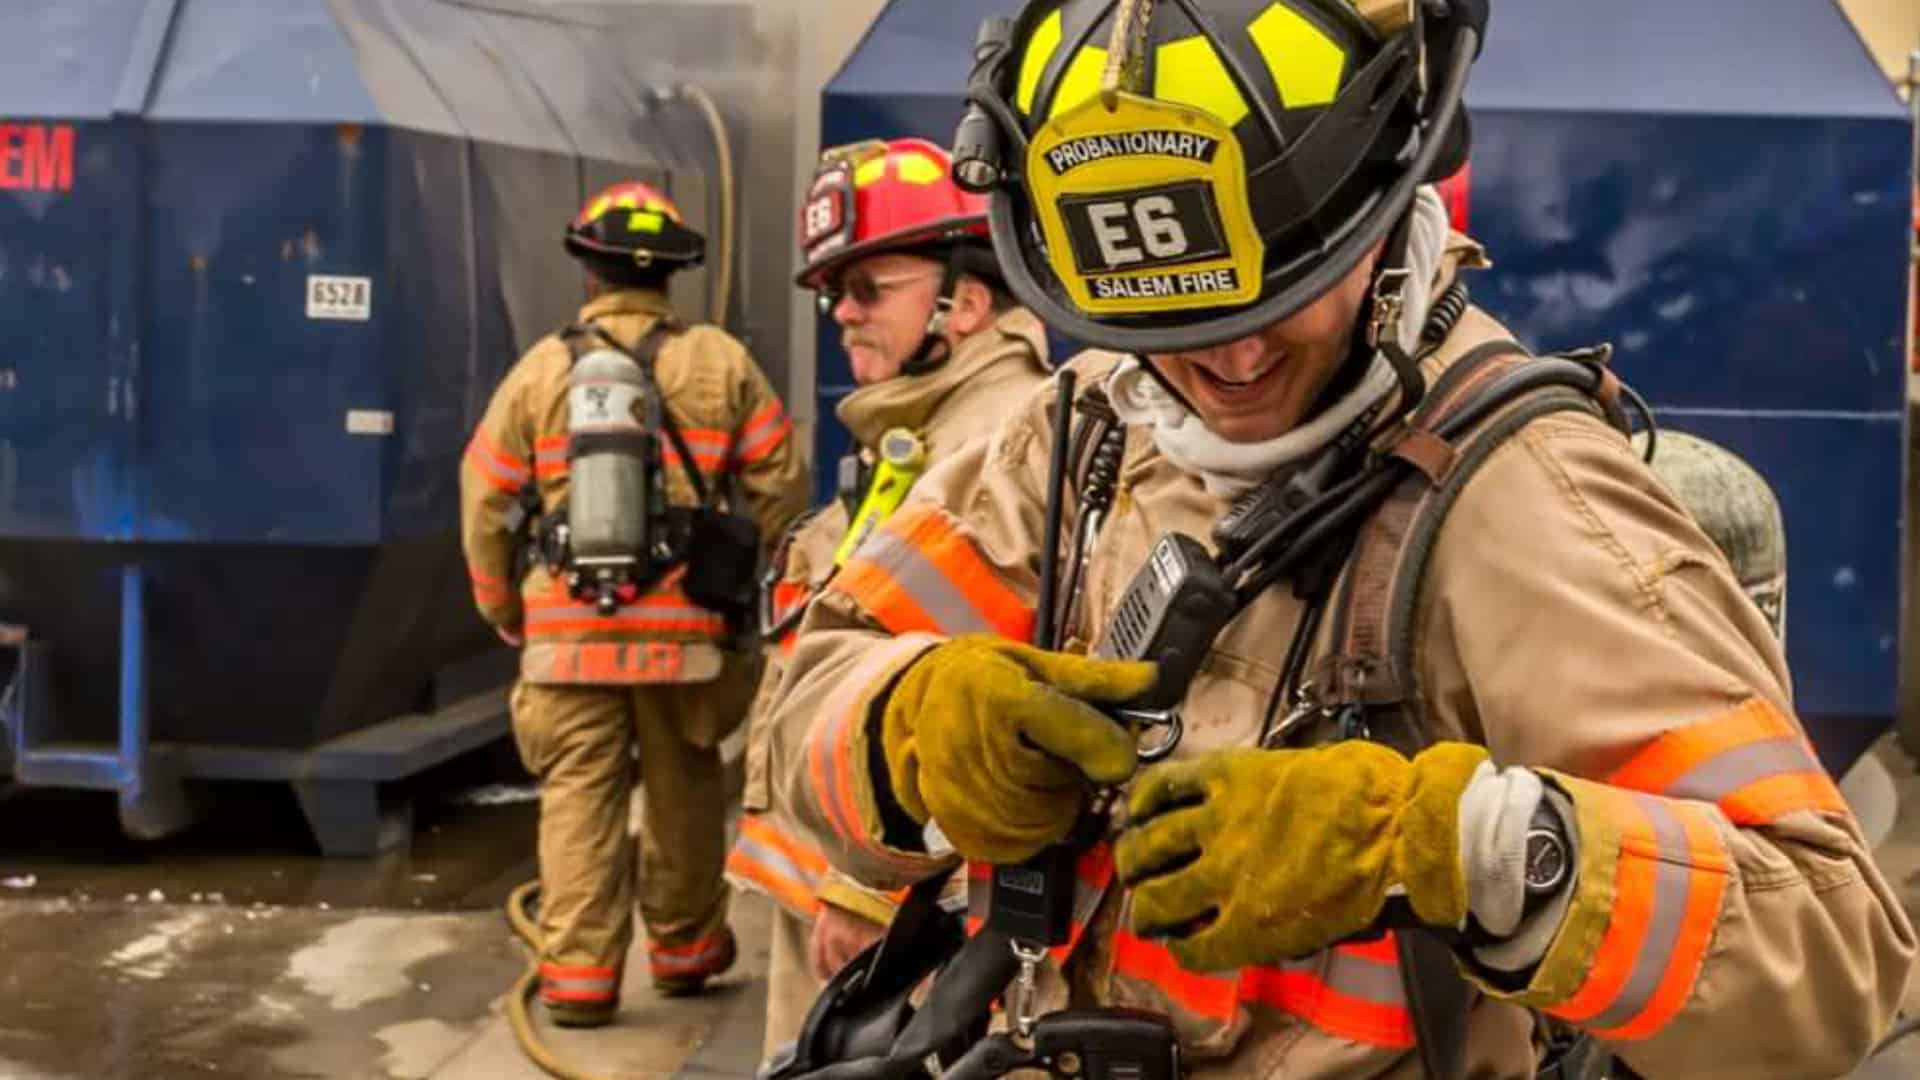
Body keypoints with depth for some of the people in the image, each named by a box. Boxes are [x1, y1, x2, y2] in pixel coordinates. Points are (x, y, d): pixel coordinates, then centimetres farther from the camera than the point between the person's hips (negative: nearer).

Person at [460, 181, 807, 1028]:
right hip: (685, 629, 0)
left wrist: (503, 611, 16)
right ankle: (684, 951, 29)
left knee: (579, 799, 5)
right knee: (682, 792, 15)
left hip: (568, 631, 0)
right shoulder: (721, 364, 1)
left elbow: (485, 503, 3)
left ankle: (579, 974, 3)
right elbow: (781, 484, 0)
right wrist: (747, 588, 12)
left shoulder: (541, 370, 2)